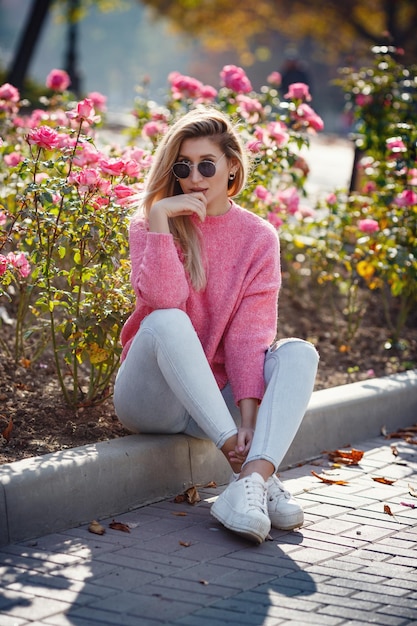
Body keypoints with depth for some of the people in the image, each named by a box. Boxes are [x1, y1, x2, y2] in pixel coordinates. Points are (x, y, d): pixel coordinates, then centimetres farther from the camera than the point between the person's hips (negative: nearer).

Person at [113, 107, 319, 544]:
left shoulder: (258, 237, 1)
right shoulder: (150, 223, -3)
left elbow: (250, 333, -9)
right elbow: (162, 300, -23)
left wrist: (248, 417, -21)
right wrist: (159, 218, -26)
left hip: (215, 395, 2)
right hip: (153, 399, -2)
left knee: (299, 354, -21)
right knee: (168, 322, -31)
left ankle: (250, 481, -42)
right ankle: (242, 462, -36)